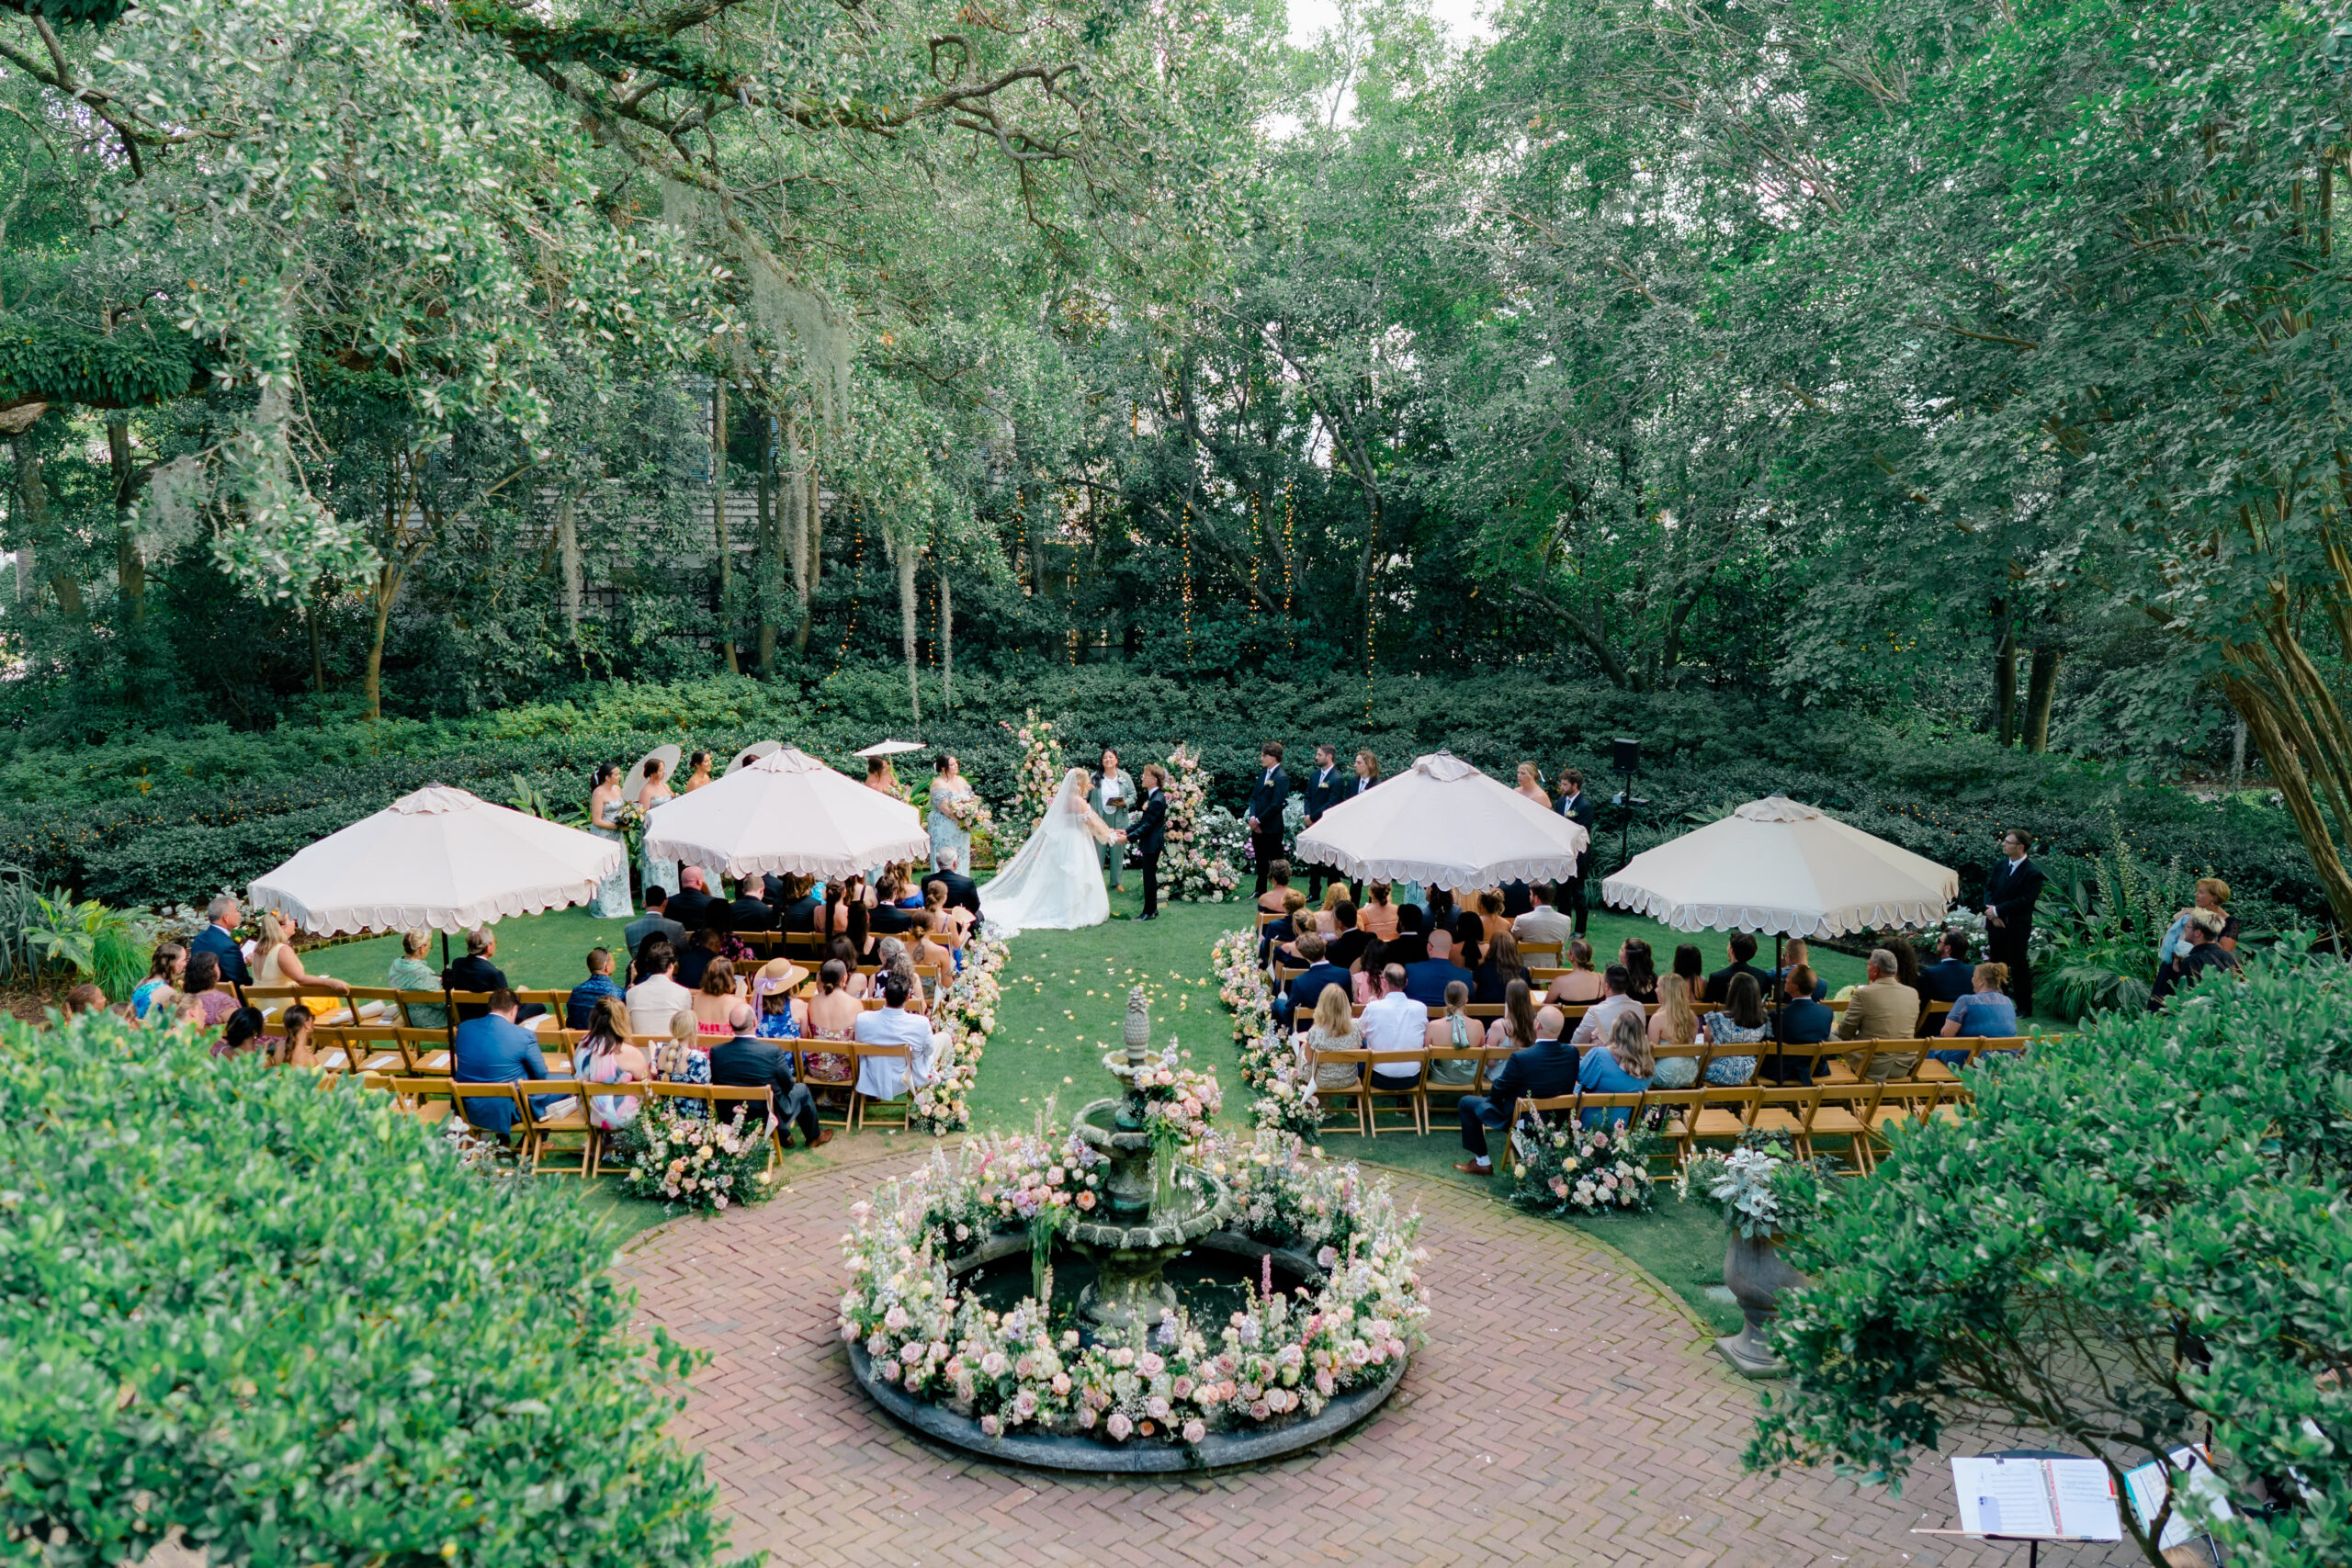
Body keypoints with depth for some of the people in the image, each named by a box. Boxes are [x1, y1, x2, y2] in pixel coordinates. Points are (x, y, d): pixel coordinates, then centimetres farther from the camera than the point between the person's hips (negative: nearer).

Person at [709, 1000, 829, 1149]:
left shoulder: (716, 1051, -17)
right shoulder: (773, 1051, -26)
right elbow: (788, 1085, -12)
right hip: (768, 1117, -4)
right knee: (802, 1089, 24)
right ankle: (814, 1136, 43)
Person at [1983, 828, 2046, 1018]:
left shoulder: (2033, 873, -14)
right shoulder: (2000, 865, 7)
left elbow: (2024, 901, -19)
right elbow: (1988, 887, 7)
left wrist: (1997, 911, -17)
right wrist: (1991, 913, -9)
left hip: (2016, 929, -6)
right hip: (1995, 924, 6)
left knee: (2019, 967, 3)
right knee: (1997, 966, 15)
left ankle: (2024, 1008, 14)